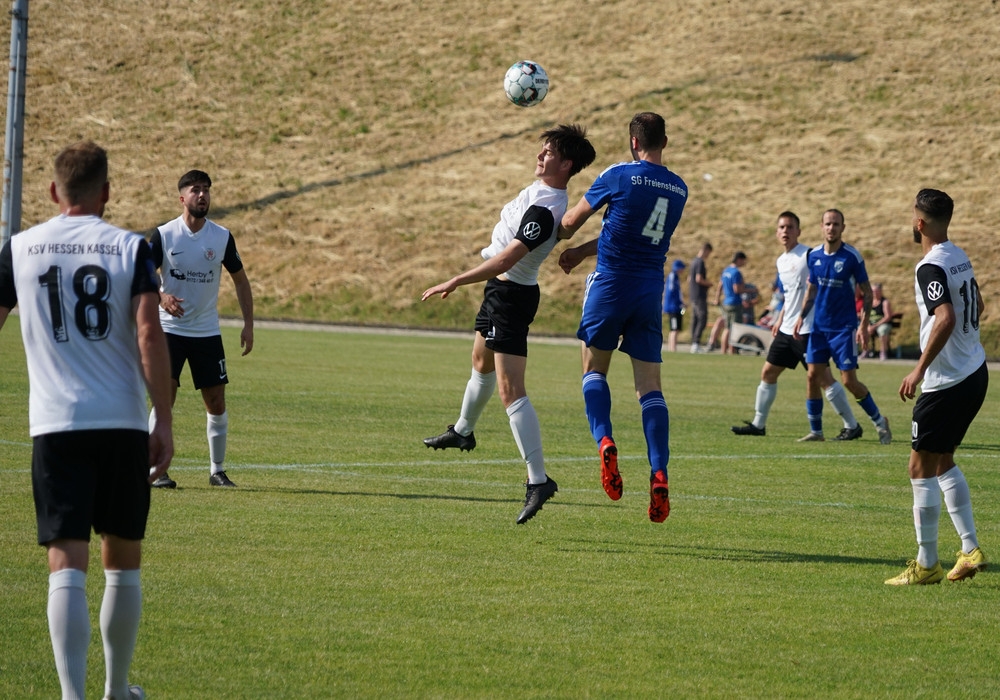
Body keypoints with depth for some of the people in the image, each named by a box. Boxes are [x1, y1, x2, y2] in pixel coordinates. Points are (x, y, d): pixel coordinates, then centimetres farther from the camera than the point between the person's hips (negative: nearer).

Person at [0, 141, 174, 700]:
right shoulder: (130, 247, 0)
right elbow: (149, 334, -9)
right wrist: (166, 422, -6)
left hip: (55, 426, 0)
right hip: (124, 424, 0)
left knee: (67, 564, -5)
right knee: (123, 560, 15)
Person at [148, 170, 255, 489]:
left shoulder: (222, 237, 1)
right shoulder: (164, 235, -6)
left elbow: (240, 280, 10)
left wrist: (248, 325, 3)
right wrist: (162, 297, -26)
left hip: (207, 331, 3)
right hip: (170, 329, -3)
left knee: (216, 403, 2)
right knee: (164, 398, -11)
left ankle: (217, 470, 15)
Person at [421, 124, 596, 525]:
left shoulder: (544, 210, -28)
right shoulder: (544, 191, 1)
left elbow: (507, 258, -31)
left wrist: (456, 282, -28)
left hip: (510, 295, -11)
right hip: (501, 291, 11)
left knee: (510, 390, -17)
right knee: (482, 363, 33)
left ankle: (538, 479, -22)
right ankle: (463, 431, 58)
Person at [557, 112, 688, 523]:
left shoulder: (620, 176, -9)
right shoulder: (679, 189, 8)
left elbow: (572, 221, 4)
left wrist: (561, 234, 29)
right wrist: (583, 252, 27)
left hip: (611, 284, -3)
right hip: (650, 289, 4)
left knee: (594, 369, 14)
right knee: (650, 386, 2)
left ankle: (604, 440, -12)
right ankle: (659, 474, -12)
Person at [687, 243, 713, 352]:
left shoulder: (694, 261, 16)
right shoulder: (700, 262, -14)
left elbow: (689, 278, 22)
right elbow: (699, 279, -21)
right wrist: (709, 283, -5)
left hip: (693, 296, 9)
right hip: (700, 296, -9)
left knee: (695, 320, 9)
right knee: (702, 319, -11)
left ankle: (693, 344, 9)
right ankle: (696, 342, -19)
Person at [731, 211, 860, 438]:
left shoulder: (809, 255, -12)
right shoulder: (781, 261, 15)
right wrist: (780, 321, 23)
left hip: (809, 329, -9)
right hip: (786, 330, 9)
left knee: (823, 378, -9)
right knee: (768, 372, 10)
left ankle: (851, 425, -3)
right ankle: (758, 424, 20)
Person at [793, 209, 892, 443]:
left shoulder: (852, 256, -10)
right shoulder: (814, 255, 4)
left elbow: (867, 292, -6)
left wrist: (864, 325, -14)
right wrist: (801, 317, 4)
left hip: (844, 327, -5)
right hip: (819, 327, 5)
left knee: (849, 380, -7)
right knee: (813, 376, -1)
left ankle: (879, 422, 11)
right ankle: (815, 431, 8)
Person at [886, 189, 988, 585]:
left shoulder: (931, 267, -19)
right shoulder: (960, 258, 9)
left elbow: (946, 318, -31)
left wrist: (920, 369, -26)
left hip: (946, 383, -9)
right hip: (974, 372, 9)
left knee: (921, 467, -1)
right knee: (943, 461, 21)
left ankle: (926, 564, 3)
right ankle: (970, 550, 18)